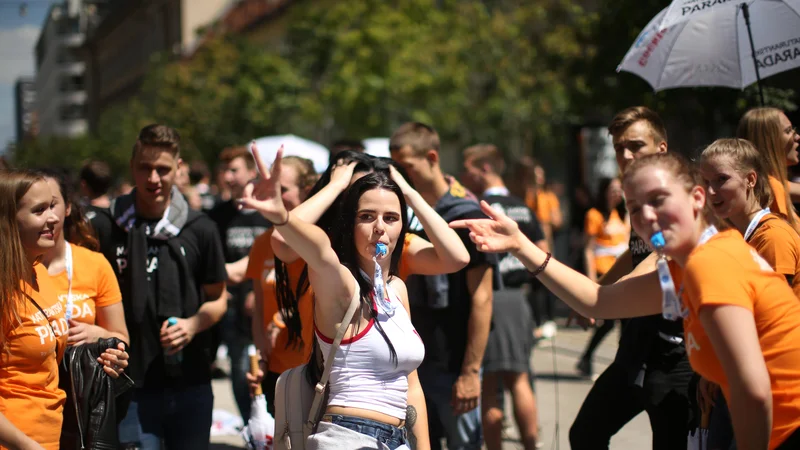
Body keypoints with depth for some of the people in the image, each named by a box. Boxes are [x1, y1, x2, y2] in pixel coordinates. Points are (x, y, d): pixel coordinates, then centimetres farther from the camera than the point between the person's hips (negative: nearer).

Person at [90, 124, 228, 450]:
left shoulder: (200, 229, 4)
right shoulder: (106, 228, -1)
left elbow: (217, 298, 12)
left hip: (190, 383, 2)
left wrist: (192, 325, -9)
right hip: (131, 384, -2)